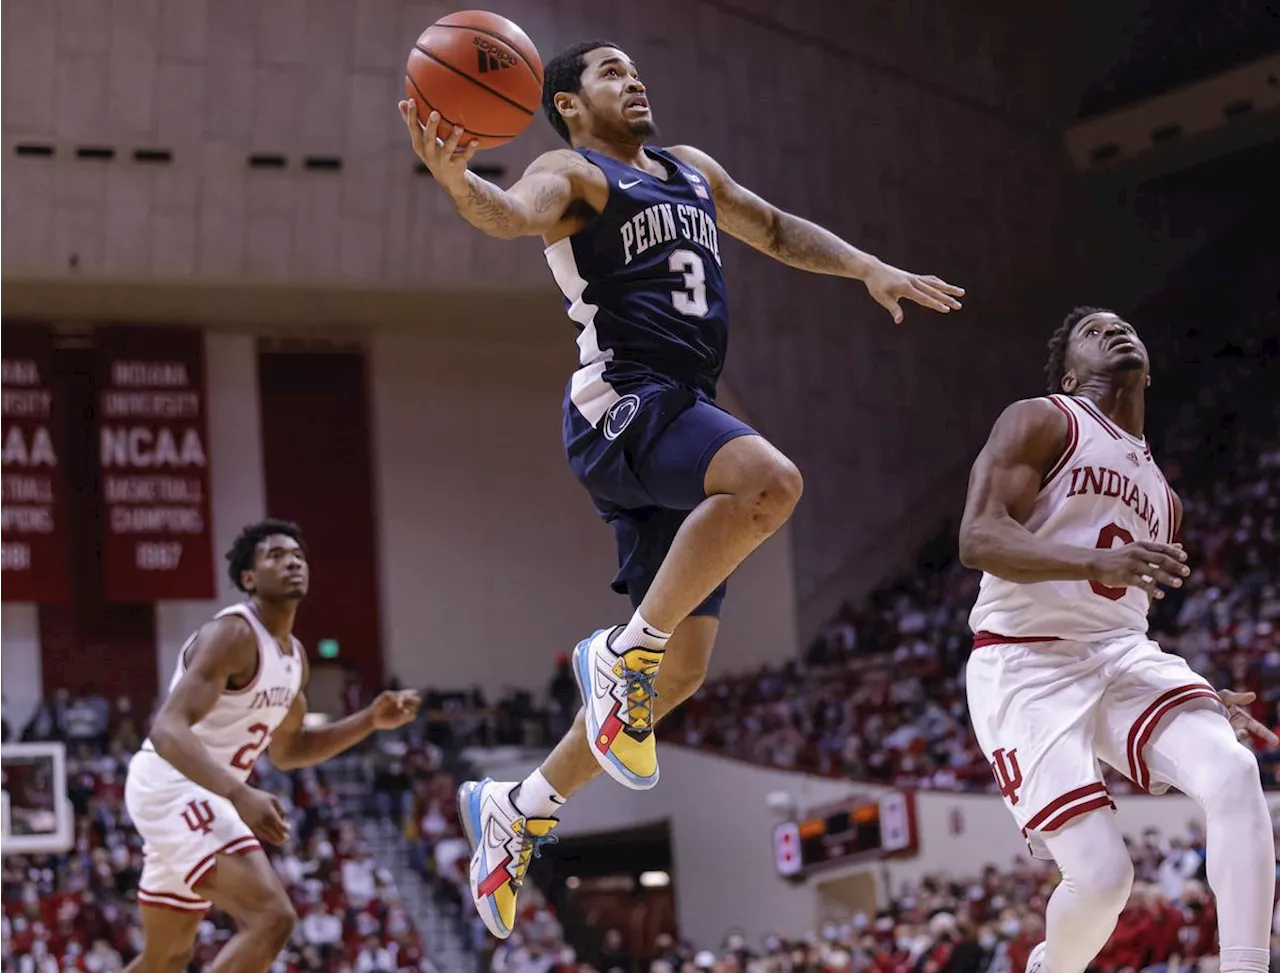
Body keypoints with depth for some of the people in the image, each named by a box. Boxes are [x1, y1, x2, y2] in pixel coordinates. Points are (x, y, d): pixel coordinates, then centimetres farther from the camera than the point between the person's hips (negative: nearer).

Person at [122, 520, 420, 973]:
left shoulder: (294, 654, 11)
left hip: (199, 794, 10)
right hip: (171, 787, -10)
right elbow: (168, 730, -29)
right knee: (272, 917, -23)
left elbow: (287, 751, 24)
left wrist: (371, 720, 11)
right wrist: (239, 794, -43)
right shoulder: (233, 634, -19)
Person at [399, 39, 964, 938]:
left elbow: (775, 230, 37)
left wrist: (871, 270, 23)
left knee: (681, 668, 4)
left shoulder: (689, 169, 25)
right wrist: (457, 180, -45)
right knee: (771, 481, -36)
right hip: (621, 405, -8)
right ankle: (623, 651, -22)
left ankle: (519, 809, 15)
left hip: (684, 414, 8)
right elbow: (515, 214, -22)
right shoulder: (573, 175, 0)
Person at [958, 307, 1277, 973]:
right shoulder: (1041, 421, 0)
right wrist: (1099, 562, -29)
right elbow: (978, 539, -14)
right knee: (1102, 876, -17)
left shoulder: (1158, 491, 24)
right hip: (1027, 667, -6)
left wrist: (1203, 700, 18)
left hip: (1123, 656, 6)